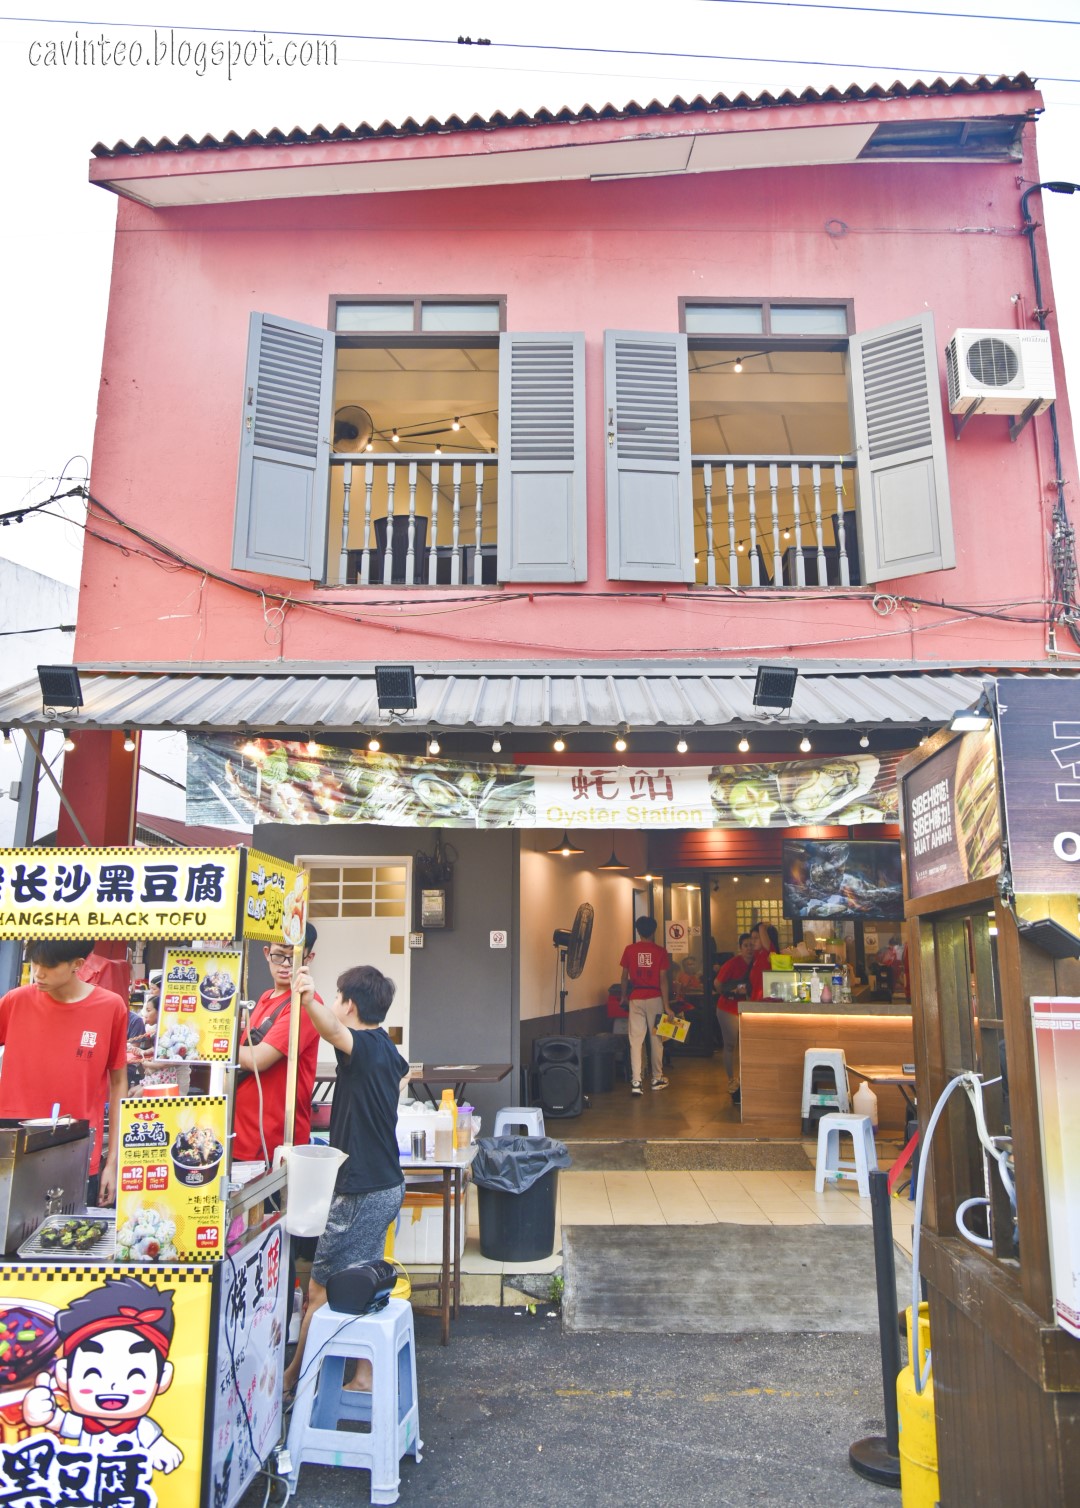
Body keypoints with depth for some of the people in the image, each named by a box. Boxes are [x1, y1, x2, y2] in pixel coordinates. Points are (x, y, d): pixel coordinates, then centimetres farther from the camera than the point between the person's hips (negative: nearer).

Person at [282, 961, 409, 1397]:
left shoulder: (363, 1046, -19)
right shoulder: (386, 1047, 8)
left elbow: (334, 1030, -44)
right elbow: (403, 1072, 33)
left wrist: (310, 1001, -62)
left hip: (361, 1192, -9)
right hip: (386, 1185, 9)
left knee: (322, 1290, 4)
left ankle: (294, 1377, 17)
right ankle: (363, 1378, 25)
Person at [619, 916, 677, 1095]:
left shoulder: (629, 950, -1)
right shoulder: (660, 951, -4)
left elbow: (624, 977, 3)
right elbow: (663, 979, -7)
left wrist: (624, 997, 19)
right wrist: (667, 1006, -5)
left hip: (636, 998, 1)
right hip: (654, 998, 0)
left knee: (636, 1040, 0)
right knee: (656, 1039, 12)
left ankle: (636, 1081, -9)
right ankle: (657, 1078, 22)